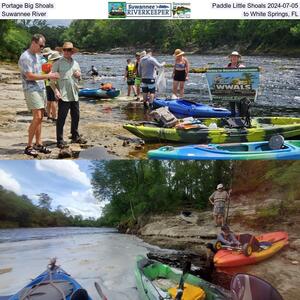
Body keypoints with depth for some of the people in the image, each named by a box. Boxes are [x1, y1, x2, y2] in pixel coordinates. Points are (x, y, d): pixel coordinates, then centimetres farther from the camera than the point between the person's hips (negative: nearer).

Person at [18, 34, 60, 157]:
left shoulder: (37, 56, 16)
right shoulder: (25, 57, -12)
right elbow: (30, 76, -19)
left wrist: (50, 75, 5)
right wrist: (48, 76, -16)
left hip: (41, 89, 9)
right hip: (31, 90, -9)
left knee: (39, 117, 8)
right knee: (37, 117, -13)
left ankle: (38, 144, 14)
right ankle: (29, 146, -5)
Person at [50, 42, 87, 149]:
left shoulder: (76, 63, 16)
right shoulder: (58, 63, -3)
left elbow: (79, 79, 25)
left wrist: (79, 75, 2)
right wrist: (56, 90, -20)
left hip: (74, 95, 6)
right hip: (63, 95, -6)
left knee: (75, 117, 15)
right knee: (61, 118, -3)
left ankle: (75, 137, 30)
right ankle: (60, 140, 3)